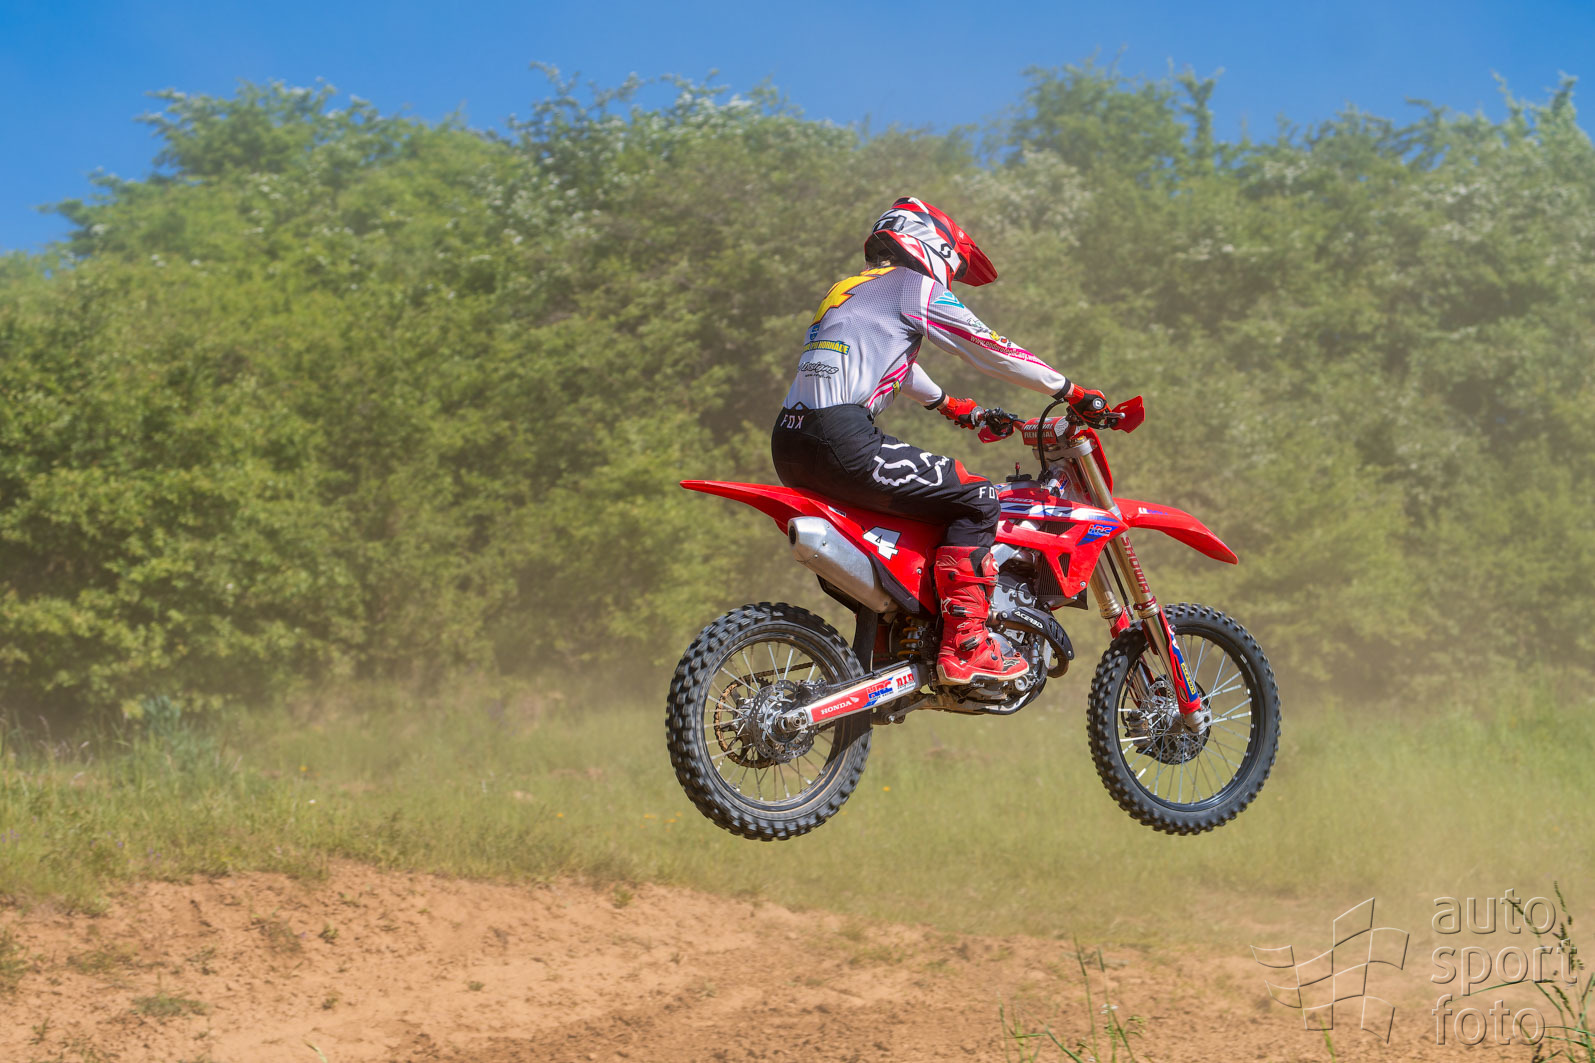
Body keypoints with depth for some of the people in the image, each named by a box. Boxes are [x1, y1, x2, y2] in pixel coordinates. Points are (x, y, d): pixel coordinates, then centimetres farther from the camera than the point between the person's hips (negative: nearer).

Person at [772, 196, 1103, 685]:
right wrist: (1070, 390, 15)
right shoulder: (916, 287, 4)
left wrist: (949, 406, 59)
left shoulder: (850, 289, 31)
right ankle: (964, 645, -11)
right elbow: (991, 351, 6)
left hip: (790, 447, 10)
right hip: (843, 439, -10)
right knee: (975, 499, -5)